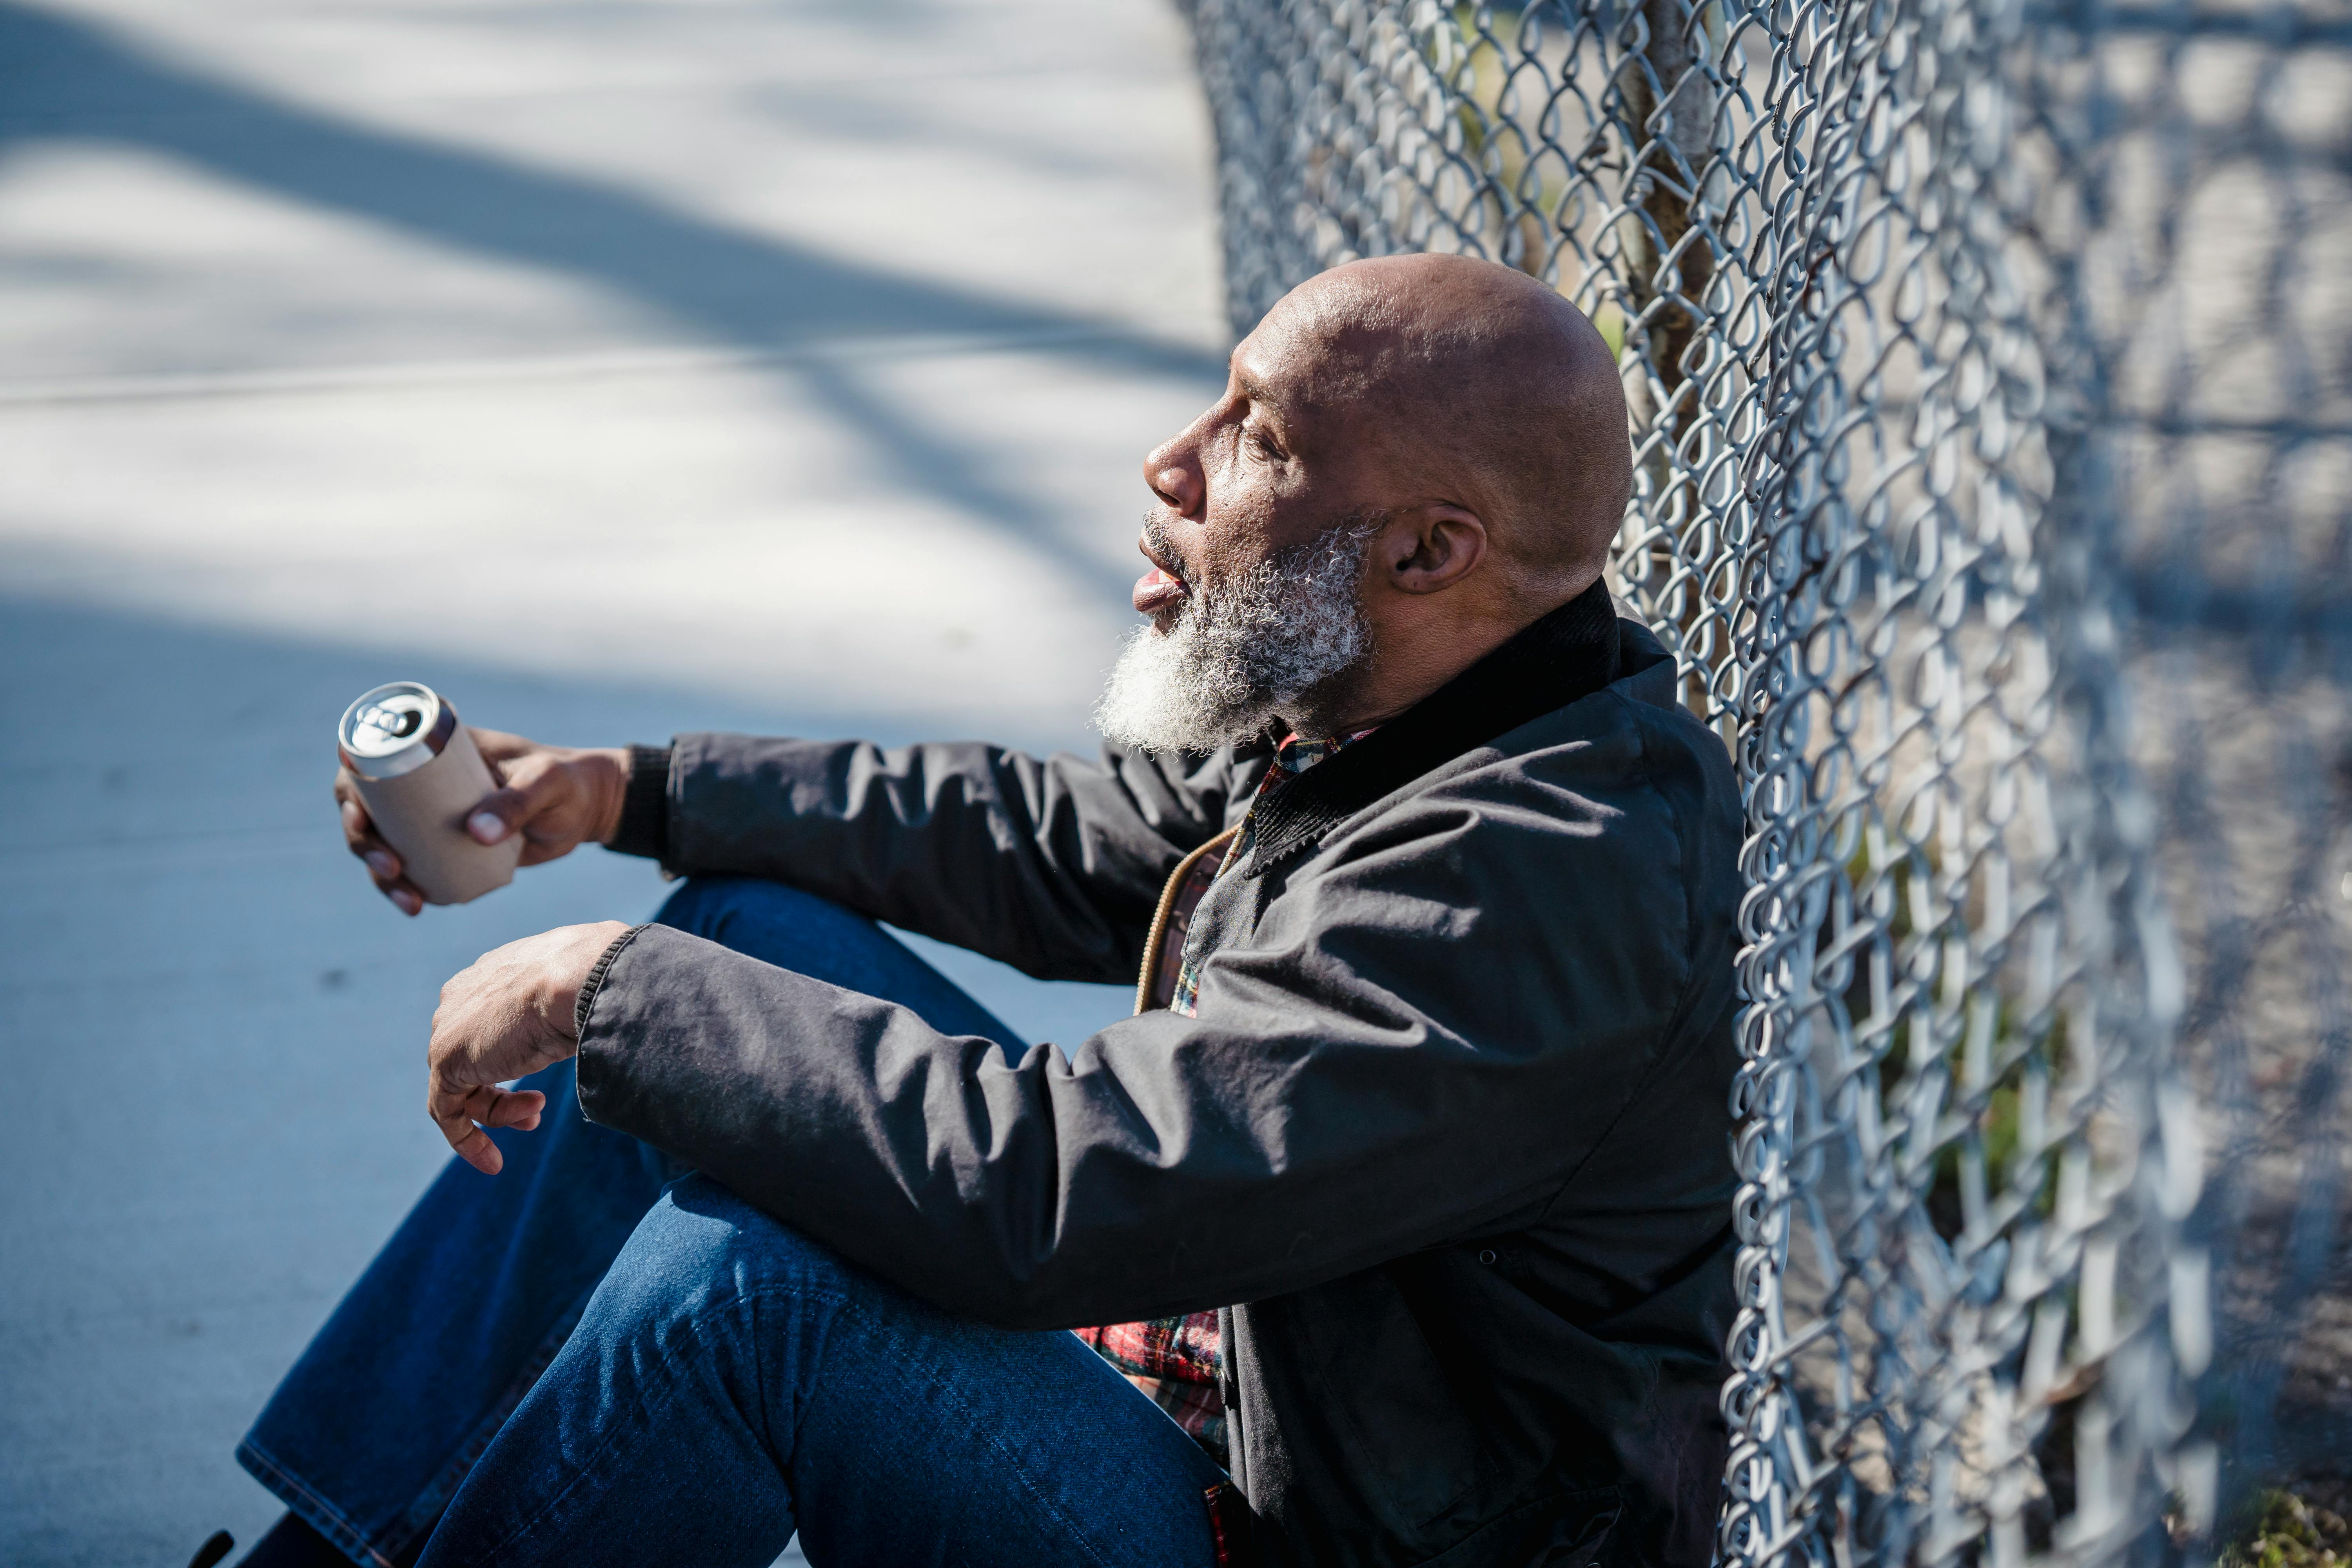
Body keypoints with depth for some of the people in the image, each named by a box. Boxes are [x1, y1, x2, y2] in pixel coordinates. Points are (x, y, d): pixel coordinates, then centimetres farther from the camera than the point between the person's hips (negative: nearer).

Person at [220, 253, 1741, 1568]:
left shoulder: (1537, 886, -30)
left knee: (740, 1272, -28)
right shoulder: (1368, 710, -1)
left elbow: (1033, 1193, -35)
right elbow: (1054, 837, 15)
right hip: (1206, 1361, 10)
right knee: (751, 933, 7)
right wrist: (626, 787, 13)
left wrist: (604, 988, -23)